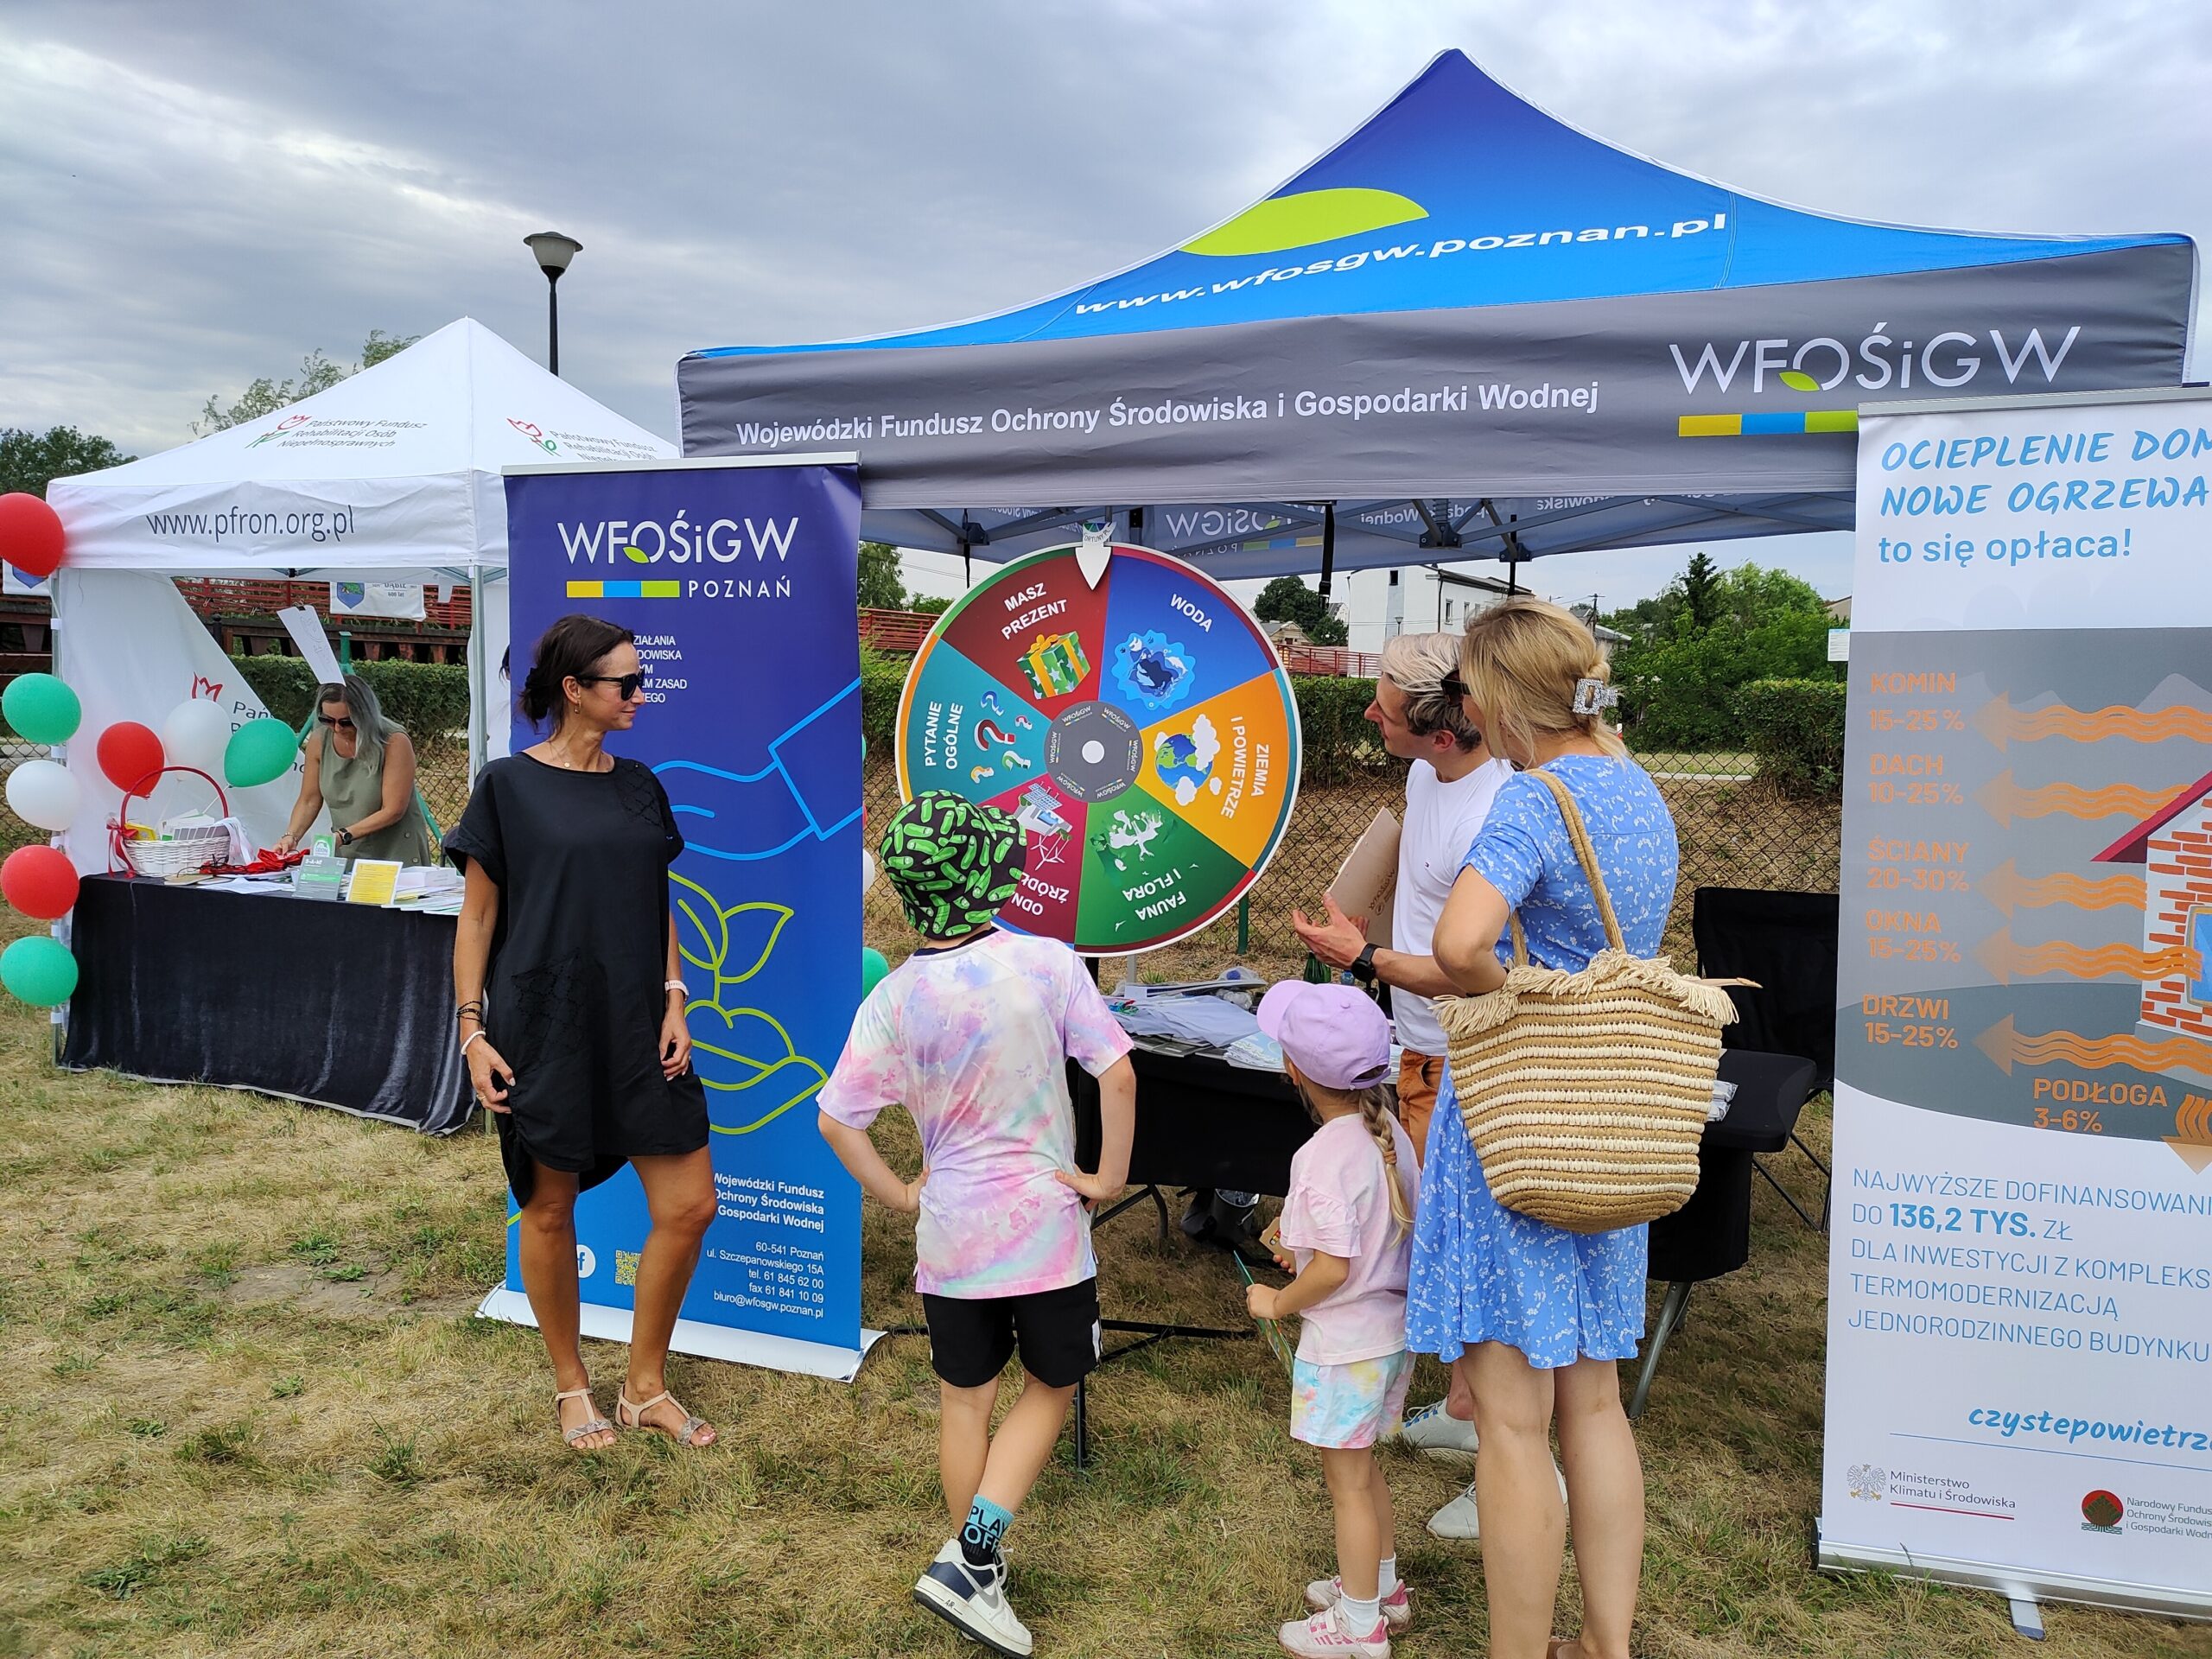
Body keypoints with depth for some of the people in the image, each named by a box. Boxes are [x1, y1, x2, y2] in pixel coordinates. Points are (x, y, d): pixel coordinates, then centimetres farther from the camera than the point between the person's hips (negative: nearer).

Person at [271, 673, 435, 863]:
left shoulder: (394, 742, -12)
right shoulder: (319, 741, 1)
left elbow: (393, 811, -14)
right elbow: (309, 801, 10)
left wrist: (345, 835, -20)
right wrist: (291, 836, -6)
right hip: (346, 858, 1)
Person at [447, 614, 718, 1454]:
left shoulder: (638, 785, 11)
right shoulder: (508, 785, -3)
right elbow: (476, 917, -2)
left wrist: (674, 1002, 2)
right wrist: (473, 1031, -8)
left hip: (635, 1026, 5)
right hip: (542, 1029, -4)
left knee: (690, 1205, 1)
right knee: (550, 1208, 7)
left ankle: (645, 1386, 19)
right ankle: (571, 1388, 28)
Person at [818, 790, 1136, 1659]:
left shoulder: (894, 1001, -10)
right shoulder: (1048, 963, -15)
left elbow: (838, 1120, -7)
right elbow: (1116, 1074, -17)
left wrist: (898, 1195, 4)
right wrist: (1108, 1176, -6)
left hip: (950, 1231, 2)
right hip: (1046, 1226, -2)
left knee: (965, 1400, 18)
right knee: (1049, 1387, 17)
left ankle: (978, 1569, 31)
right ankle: (969, 1554, 5)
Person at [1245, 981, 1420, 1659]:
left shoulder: (1327, 1153, -27)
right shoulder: (1389, 1131, -2)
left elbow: (1333, 1269, -27)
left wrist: (1277, 1303, -11)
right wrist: (1302, 1227, 13)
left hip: (1345, 1342, -8)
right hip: (1395, 1328, 8)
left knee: (1349, 1482, 10)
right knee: (1362, 1471, 26)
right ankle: (1381, 1585, 43)